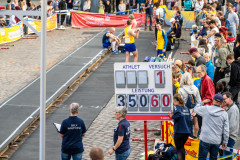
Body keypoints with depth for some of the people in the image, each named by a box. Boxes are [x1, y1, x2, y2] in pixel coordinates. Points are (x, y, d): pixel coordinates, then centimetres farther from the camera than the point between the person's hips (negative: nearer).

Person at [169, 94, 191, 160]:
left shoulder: (176, 107, -8)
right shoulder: (186, 108, 11)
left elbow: (178, 115, -29)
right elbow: (190, 119, 11)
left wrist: (172, 116, -12)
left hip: (179, 132, -7)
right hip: (187, 132, 7)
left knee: (179, 149, 1)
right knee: (182, 146, 25)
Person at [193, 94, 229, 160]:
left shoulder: (206, 109, -6)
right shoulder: (224, 113, -2)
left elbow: (196, 109, 15)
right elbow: (226, 130, -1)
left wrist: (203, 102, 27)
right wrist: (225, 142, 9)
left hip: (205, 140, -2)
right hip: (216, 142, 2)